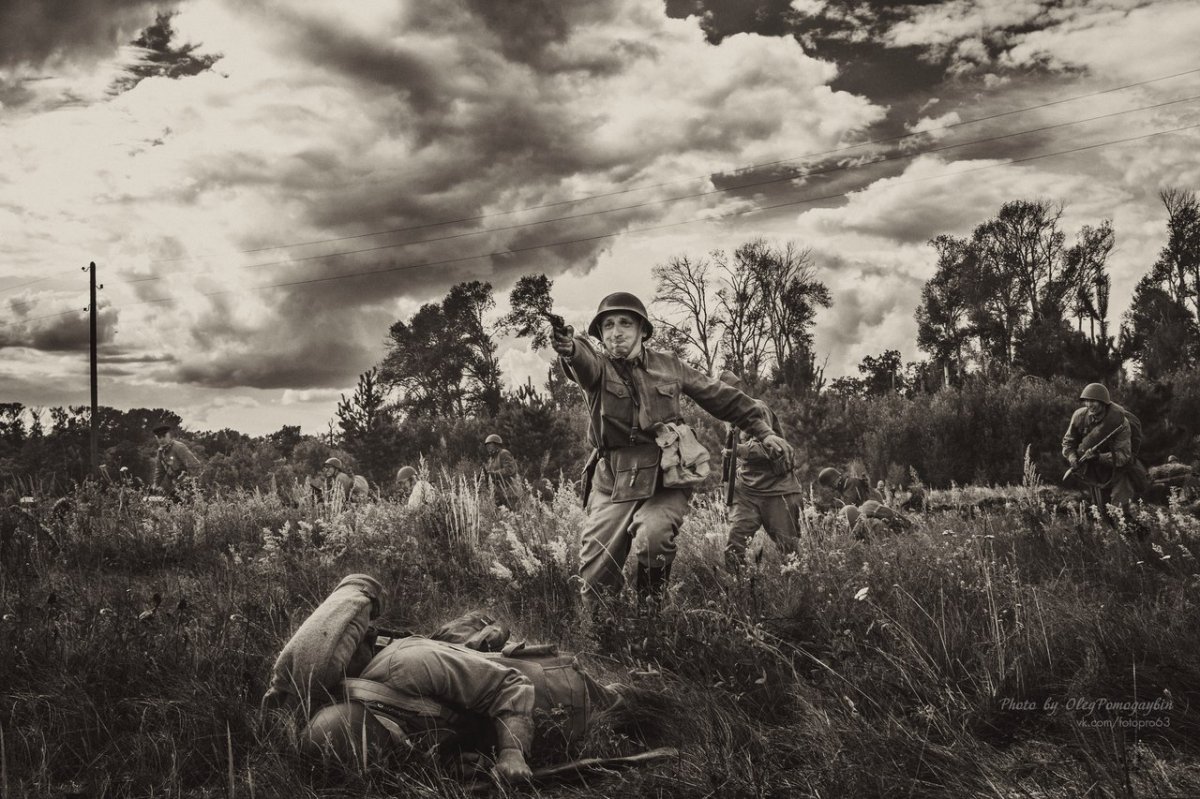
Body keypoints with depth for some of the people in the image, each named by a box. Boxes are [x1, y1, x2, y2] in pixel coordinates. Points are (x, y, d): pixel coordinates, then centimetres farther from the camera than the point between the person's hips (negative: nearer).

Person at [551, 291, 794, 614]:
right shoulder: (598, 367, 2)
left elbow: (723, 398, 17)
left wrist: (764, 431, 10)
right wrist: (570, 349, -49)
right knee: (596, 580, -5)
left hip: (665, 480, 0)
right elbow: (584, 362, -24)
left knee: (653, 536, -31)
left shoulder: (668, 366, 9)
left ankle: (651, 606, -4)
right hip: (612, 483, 0)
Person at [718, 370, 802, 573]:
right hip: (747, 492, 6)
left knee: (790, 549, -1)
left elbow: (766, 447, -22)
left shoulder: (758, 409, -8)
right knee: (732, 549, -8)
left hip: (776, 490, -6)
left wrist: (739, 449, -37)